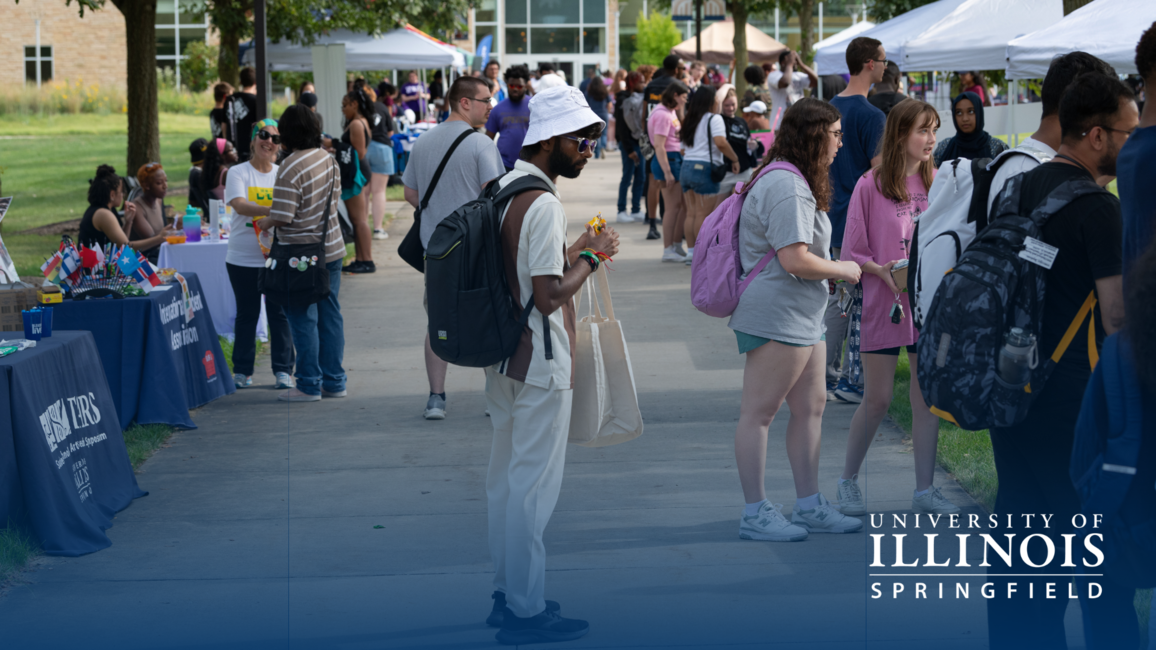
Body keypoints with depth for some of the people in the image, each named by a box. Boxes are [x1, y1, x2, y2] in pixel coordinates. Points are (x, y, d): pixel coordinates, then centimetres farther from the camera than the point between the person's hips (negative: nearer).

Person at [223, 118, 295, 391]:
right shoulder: (238, 173, -2)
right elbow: (239, 205, -18)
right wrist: (271, 211, -33)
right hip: (243, 258, -2)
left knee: (279, 313, 1)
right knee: (246, 314, 6)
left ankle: (283, 371, 9)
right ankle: (242, 371, 17)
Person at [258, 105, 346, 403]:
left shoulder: (290, 168, -20)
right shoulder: (328, 159, 3)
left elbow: (282, 216, -22)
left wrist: (263, 223, -2)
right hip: (331, 249, 7)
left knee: (303, 319, 1)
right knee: (329, 314, 12)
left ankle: (309, 385, 5)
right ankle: (334, 381, 18)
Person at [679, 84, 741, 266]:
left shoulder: (690, 119, 18)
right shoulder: (714, 118, -7)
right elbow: (720, 142, -19)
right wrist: (735, 159, -10)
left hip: (687, 167, 8)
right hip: (705, 168, -8)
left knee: (691, 213, 9)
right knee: (704, 214, -4)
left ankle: (691, 252, 11)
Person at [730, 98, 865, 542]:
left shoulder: (792, 182, 18)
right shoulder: (786, 187, -18)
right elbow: (794, 260, -24)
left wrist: (832, 273, 19)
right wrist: (842, 270, -9)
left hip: (800, 318, 12)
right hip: (776, 317, -12)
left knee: (810, 407, 13)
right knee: (759, 412, -4)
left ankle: (809, 505, 21)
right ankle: (755, 514, 0)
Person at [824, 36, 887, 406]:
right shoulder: (871, 116, -15)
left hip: (832, 219, 8)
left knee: (834, 297, 13)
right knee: (864, 300, -2)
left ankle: (827, 376, 17)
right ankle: (852, 380, 0)